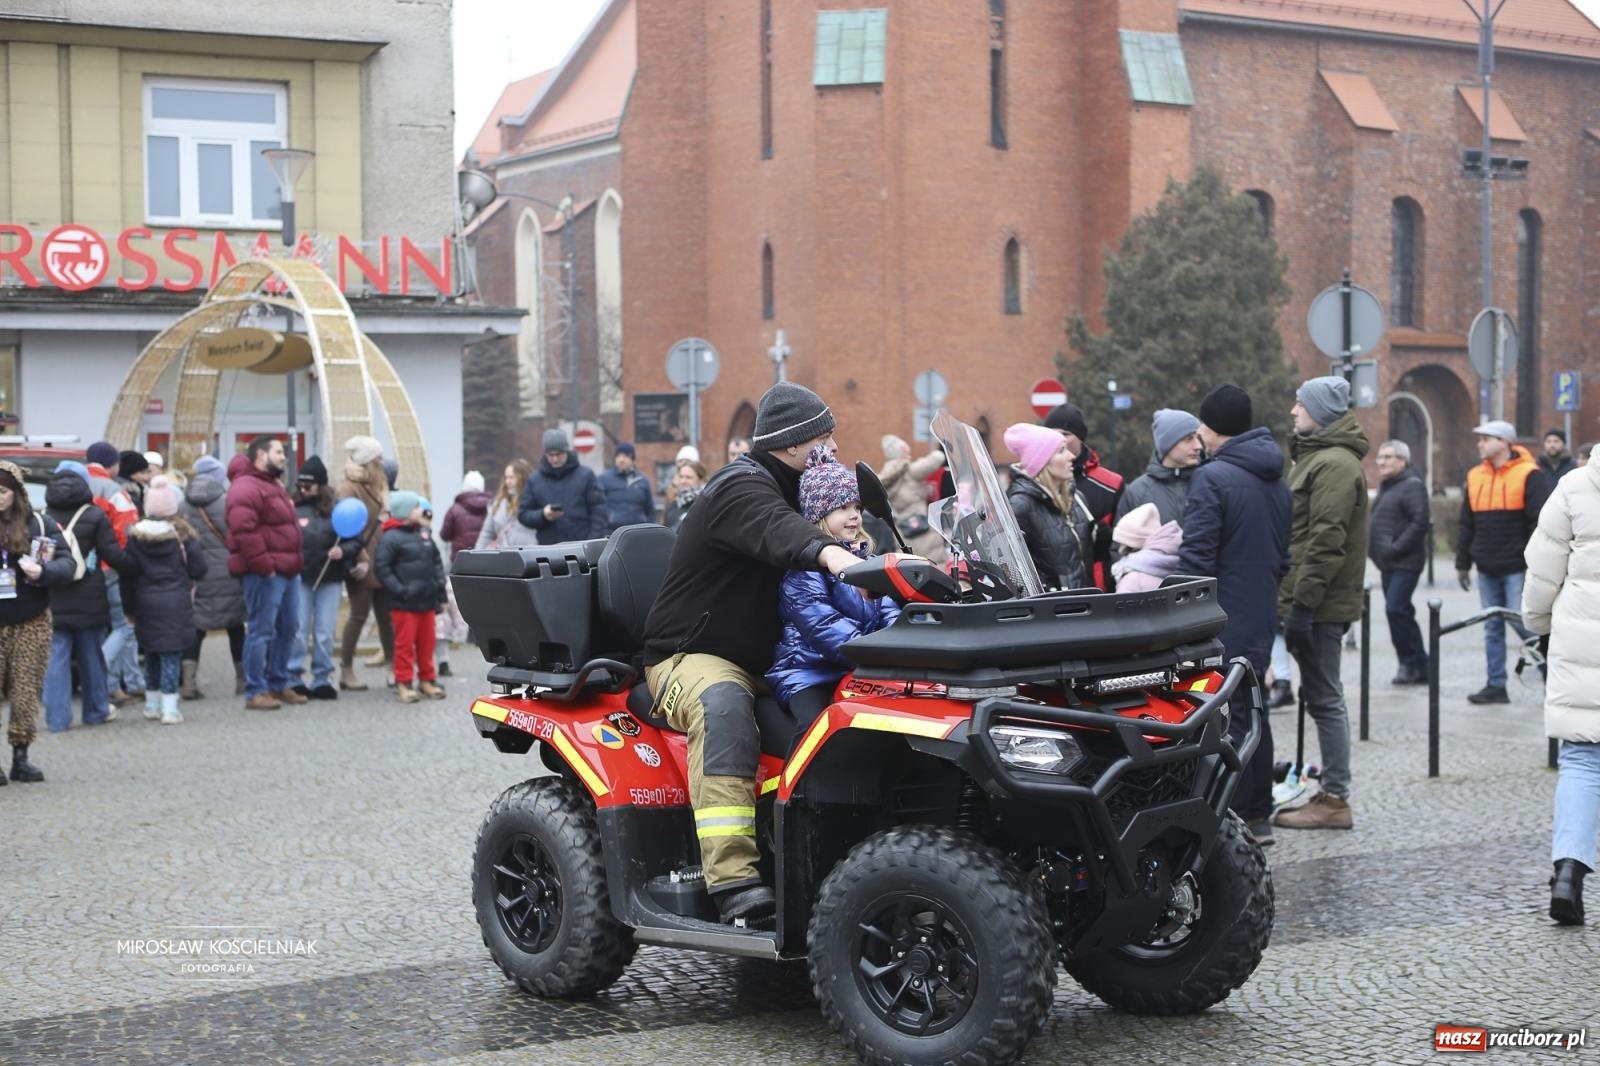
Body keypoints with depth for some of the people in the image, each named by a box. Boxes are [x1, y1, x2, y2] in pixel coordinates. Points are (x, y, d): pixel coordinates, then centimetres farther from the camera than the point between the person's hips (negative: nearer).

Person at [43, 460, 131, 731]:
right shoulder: (95, 516, -6)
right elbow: (113, 555, -8)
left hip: (52, 600, 1)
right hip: (88, 601, -1)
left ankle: (56, 717, -1)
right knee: (91, 656, 12)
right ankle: (97, 710, 22)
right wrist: (132, 567, 6)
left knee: (56, 657, 3)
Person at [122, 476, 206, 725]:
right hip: (176, 600, -3)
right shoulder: (182, 532, -8)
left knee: (151, 652, 16)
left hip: (145, 602, 3)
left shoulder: (135, 533, -2)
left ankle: (152, 703, 25)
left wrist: (130, 606, 6)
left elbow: (128, 572, -1)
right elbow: (198, 568, -7)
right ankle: (169, 707, -6)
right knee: (172, 653, -1)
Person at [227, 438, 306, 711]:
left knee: (287, 629, 15)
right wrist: (263, 566, -24)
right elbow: (244, 531, -24)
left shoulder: (273, 486, 21)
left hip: (287, 571, 10)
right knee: (261, 631, -8)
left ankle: (278, 684, 24)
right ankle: (255, 693, -5)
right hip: (263, 573, -10)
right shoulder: (246, 487, -14)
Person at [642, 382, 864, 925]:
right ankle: (733, 878, -47)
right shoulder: (740, 489, -17)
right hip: (690, 657, -9)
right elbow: (776, 532, -39)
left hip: (766, 662, 9)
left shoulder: (792, 488, 16)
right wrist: (831, 554, -59)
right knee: (724, 705, -39)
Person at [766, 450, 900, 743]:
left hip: (858, 673, 7)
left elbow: (888, 611, 12)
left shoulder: (865, 557, 18)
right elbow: (822, 625, -18)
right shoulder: (802, 564, -6)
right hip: (807, 671, -7)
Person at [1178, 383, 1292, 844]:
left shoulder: (1212, 478, -14)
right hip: (1262, 617, 8)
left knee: (1225, 720, -4)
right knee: (1254, 713, 16)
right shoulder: (1276, 481, 13)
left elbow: (1195, 558, -17)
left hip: (1222, 621, -8)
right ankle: (1258, 815, 22)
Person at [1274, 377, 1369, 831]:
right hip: (1314, 602, 10)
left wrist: (1303, 602, -23)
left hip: (1320, 605, -10)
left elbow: (1326, 541, -22)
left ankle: (1335, 800, -1)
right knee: (1322, 696, 13)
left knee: (1324, 698, -6)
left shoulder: (1334, 465, -15)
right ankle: (1331, 793, 19)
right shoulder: (1319, 457, 19)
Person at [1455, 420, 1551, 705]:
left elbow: (1541, 523, -9)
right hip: (1487, 569, 6)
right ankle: (1496, 685, 12)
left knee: (1522, 621, -8)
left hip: (1516, 568, -6)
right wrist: (1463, 562, 15)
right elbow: (1467, 525, 17)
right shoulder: (1475, 476, 12)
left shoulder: (1529, 475, -7)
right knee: (1492, 626, 7)